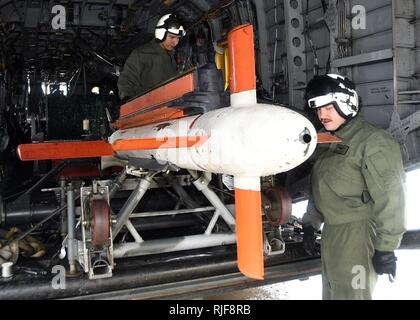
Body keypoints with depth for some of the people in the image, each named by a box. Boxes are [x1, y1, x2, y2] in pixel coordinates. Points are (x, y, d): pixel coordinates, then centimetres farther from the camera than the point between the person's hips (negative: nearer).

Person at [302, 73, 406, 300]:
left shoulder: (373, 142, -14)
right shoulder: (328, 142, 12)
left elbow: (389, 198, -18)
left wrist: (386, 247, -17)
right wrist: (310, 225, 18)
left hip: (357, 235, -8)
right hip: (331, 233, 8)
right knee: (331, 292, 19)